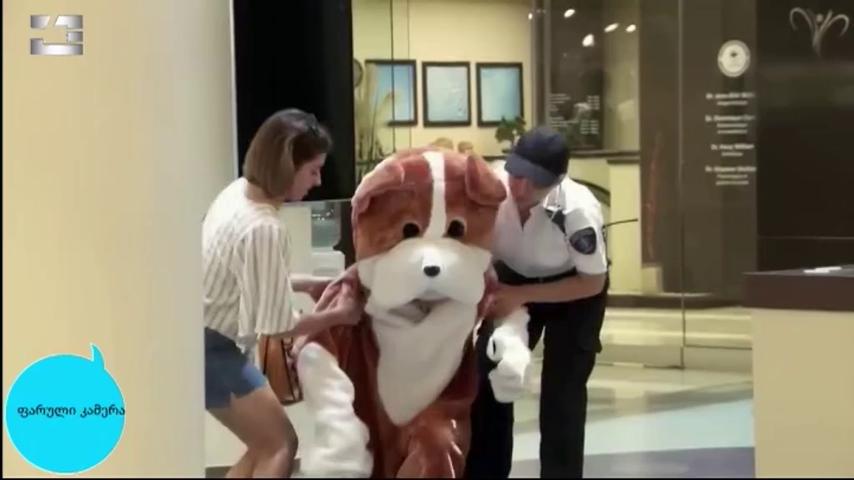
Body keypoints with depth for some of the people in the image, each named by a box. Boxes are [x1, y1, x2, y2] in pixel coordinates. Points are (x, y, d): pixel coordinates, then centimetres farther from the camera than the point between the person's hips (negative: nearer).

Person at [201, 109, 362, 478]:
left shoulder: (239, 191, 0)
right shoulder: (265, 229, -28)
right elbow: (276, 326, -21)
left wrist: (307, 284, 8)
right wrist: (341, 315, -9)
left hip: (207, 340, 9)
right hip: (211, 349, -9)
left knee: (265, 445, 16)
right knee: (279, 445, -1)